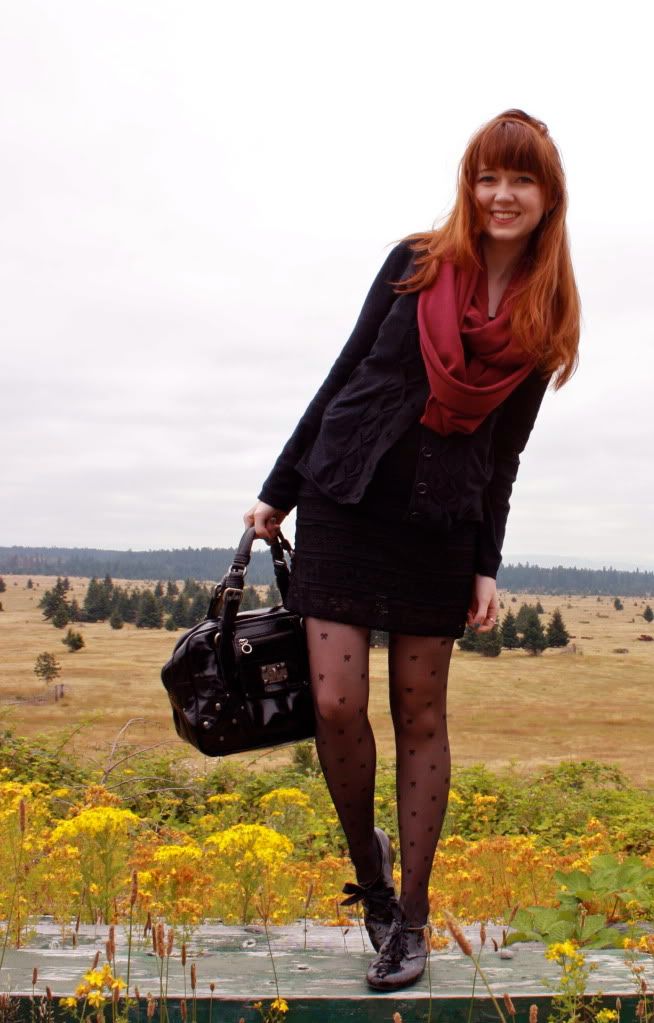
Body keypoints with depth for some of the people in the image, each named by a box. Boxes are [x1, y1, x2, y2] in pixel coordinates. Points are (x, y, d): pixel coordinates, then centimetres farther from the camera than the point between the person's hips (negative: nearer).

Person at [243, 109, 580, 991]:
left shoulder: (546, 319, 5)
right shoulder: (417, 263, 0)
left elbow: (504, 453, 8)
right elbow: (347, 375, 5)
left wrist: (488, 568, 2)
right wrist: (280, 492, 6)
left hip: (441, 524, 1)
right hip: (347, 500, -1)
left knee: (420, 716, 5)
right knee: (336, 705, -8)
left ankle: (411, 919, 16)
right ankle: (367, 865, 19)